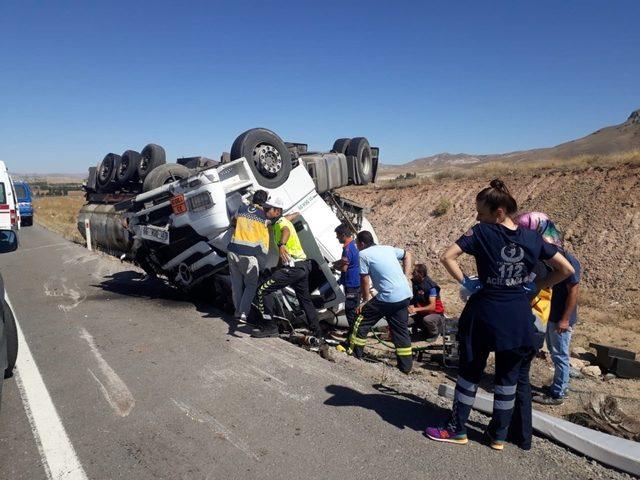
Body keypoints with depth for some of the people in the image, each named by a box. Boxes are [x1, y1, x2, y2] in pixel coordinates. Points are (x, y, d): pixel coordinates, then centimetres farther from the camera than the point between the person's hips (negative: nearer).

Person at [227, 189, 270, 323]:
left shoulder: (241, 209, 9)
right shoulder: (264, 216, -4)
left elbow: (233, 221, 27)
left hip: (233, 251, 4)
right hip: (249, 255, -4)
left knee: (236, 283, 18)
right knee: (251, 285, 10)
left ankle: (238, 311, 22)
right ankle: (243, 313, 1)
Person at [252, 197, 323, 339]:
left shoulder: (281, 222, -13)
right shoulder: (280, 222, 19)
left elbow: (286, 231, -35)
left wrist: (281, 245, -54)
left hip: (293, 267, -10)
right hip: (302, 266, 10)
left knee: (263, 290, -7)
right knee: (305, 301, 19)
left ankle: (269, 327, 0)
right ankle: (318, 333, 26)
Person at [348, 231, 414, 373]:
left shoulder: (363, 254, -3)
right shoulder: (388, 248, 16)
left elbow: (365, 281, -2)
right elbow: (408, 255, 29)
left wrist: (366, 300, 11)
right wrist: (406, 277, 24)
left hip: (387, 297, -7)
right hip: (405, 295, 7)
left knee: (362, 322, 9)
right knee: (401, 330, 16)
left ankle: (354, 355, 18)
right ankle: (406, 366, 21)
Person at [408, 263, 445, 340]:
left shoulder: (431, 287, -24)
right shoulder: (415, 283, -3)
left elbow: (432, 307, -28)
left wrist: (416, 309, -35)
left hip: (435, 313, -7)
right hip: (422, 313, 7)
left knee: (426, 319, -37)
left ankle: (434, 333, -2)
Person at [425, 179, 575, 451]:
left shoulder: (482, 232, -11)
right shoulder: (532, 239, 0)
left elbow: (447, 257, -20)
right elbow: (566, 269, 5)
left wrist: (465, 282, -8)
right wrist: (536, 286, 7)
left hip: (484, 313, -3)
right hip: (518, 318, 4)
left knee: (470, 373, 11)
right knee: (509, 377, 15)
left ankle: (457, 429, 22)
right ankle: (499, 435, 27)